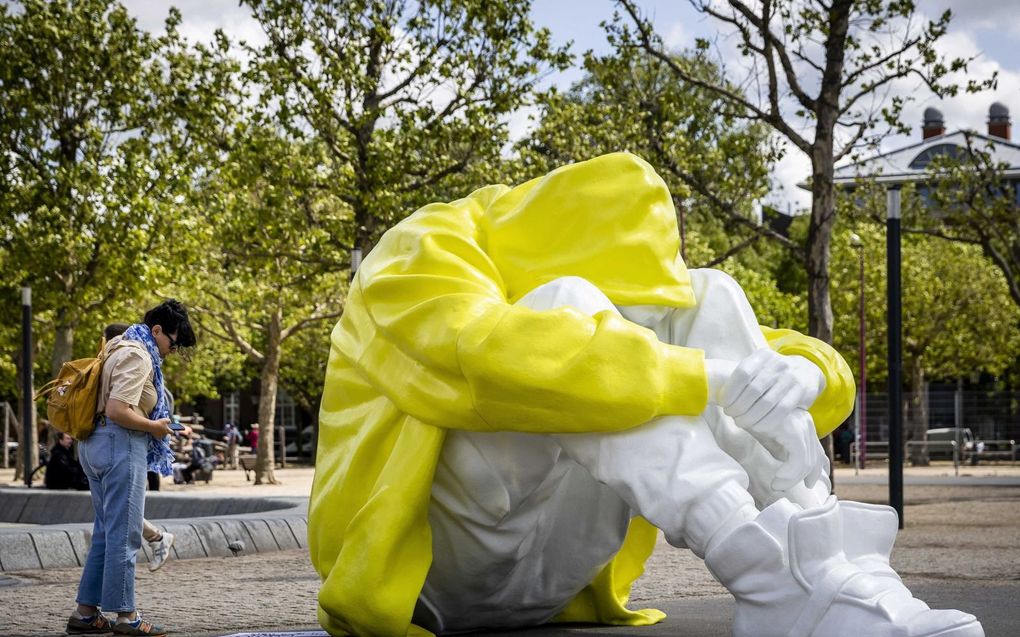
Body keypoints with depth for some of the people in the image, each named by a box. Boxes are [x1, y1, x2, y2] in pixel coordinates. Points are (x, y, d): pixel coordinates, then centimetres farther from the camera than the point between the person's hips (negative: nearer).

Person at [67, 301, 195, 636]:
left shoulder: (119, 348, 18)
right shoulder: (138, 357, -14)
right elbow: (117, 410, -24)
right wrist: (155, 427, -10)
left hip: (95, 444, 10)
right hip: (120, 445, -10)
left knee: (105, 532, 14)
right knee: (124, 534, -5)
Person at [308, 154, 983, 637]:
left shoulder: (629, 285, 9)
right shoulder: (425, 251, -10)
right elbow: (483, 351, -34)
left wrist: (802, 377, -22)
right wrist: (704, 378, -38)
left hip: (546, 583, 6)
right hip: (424, 567, -6)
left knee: (704, 297, -9)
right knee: (570, 304, -28)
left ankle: (836, 569, -25)